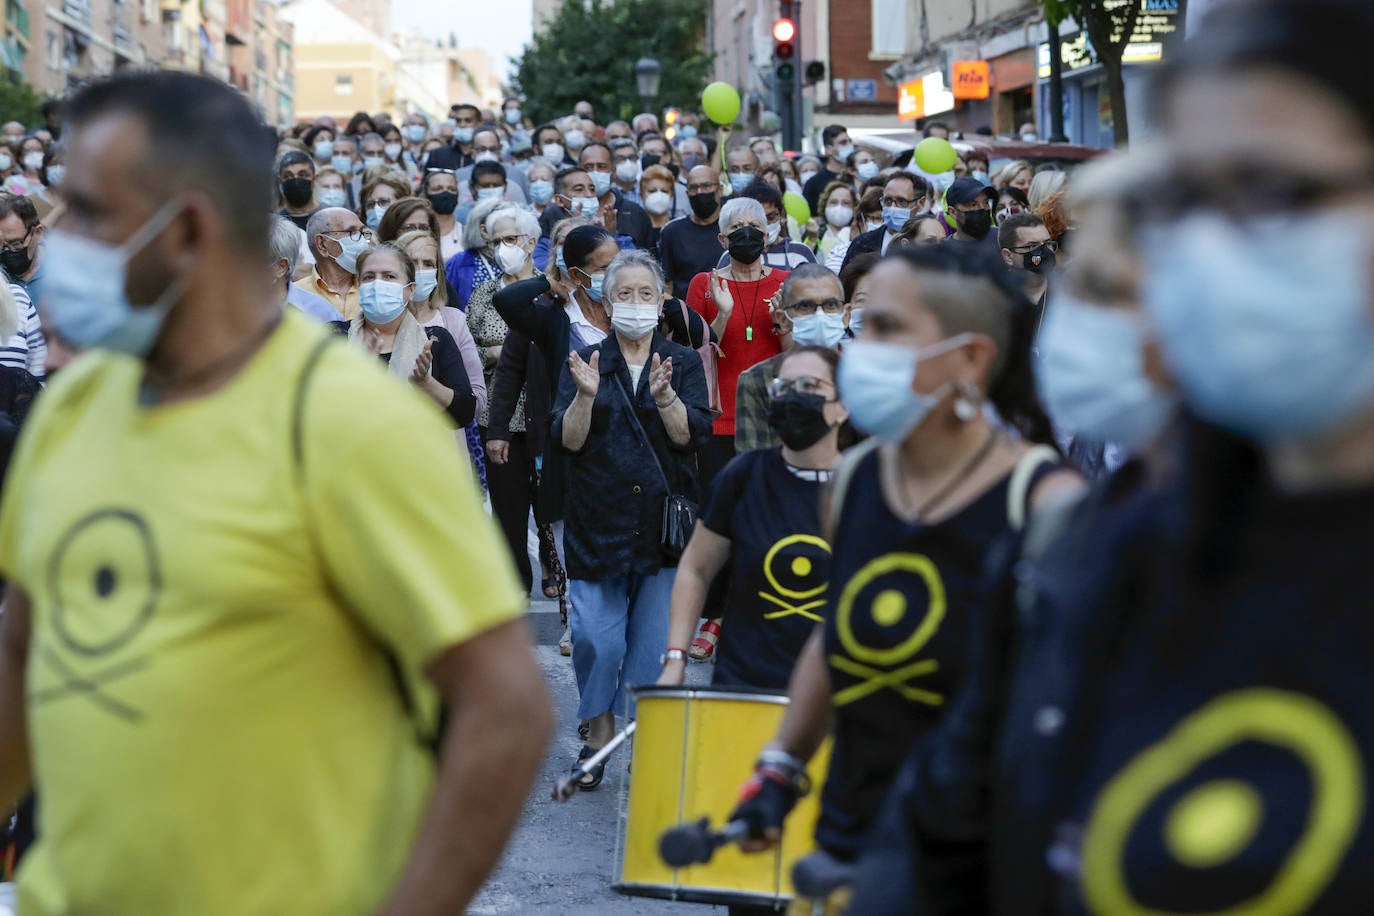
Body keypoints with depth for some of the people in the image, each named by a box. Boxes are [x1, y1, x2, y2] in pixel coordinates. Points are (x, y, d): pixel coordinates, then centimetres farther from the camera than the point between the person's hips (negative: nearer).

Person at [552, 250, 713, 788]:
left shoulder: (684, 363, 7)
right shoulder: (585, 362, 6)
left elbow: (694, 435, -7)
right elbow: (568, 440, -4)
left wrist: (664, 396, -25)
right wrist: (585, 396, -22)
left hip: (664, 523, 0)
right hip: (599, 522, 0)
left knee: (656, 640, -2)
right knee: (596, 638, -5)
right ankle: (599, 731, 14)